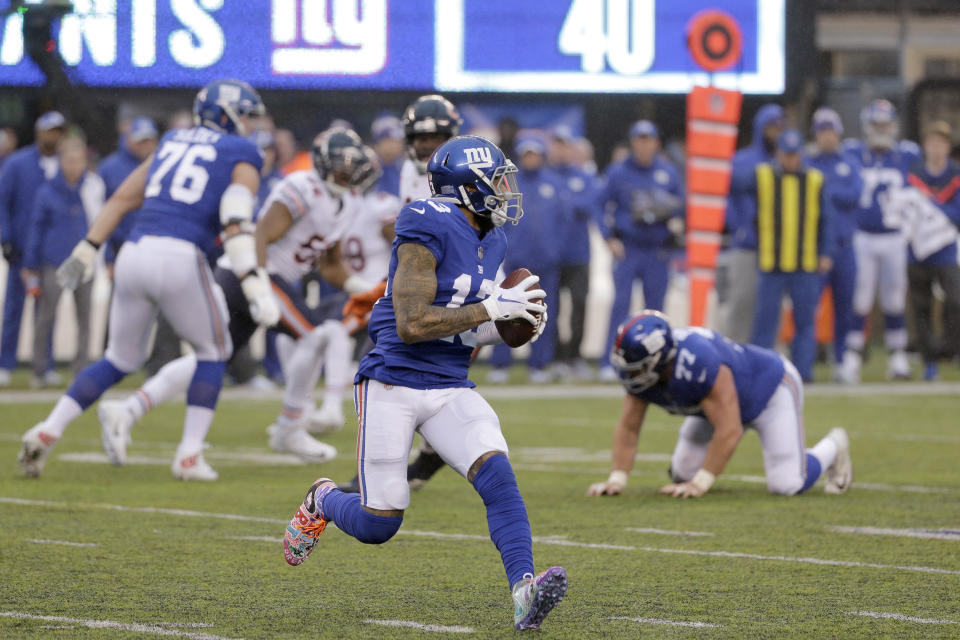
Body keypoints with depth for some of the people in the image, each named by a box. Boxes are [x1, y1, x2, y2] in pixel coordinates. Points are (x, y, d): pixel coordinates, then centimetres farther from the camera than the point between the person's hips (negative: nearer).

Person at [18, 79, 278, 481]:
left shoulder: (172, 143, 25)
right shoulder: (241, 156, 6)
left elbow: (123, 198, 21)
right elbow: (236, 223, -9)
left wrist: (88, 250, 24)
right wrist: (254, 285, -16)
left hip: (134, 253, 5)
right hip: (180, 259, -5)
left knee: (120, 359, 21)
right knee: (212, 353, 18)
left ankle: (48, 432, 7)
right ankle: (189, 457, 9)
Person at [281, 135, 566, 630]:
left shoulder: (489, 243, 11)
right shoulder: (429, 229, -16)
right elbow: (411, 324, -22)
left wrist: (508, 326, 2)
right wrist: (491, 309, -21)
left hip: (450, 390, 6)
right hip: (393, 385, -6)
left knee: (497, 475, -20)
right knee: (377, 526, 0)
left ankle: (524, 591, -30)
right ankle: (323, 501, 33)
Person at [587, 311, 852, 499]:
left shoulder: (700, 362, -45)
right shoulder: (640, 372, -23)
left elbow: (729, 430, -40)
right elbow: (628, 427, -13)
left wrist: (700, 484, -37)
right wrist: (617, 479, -25)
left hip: (770, 386, -7)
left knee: (786, 485, -14)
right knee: (682, 474, 0)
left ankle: (832, 447, 15)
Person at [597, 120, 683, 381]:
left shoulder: (668, 173, 8)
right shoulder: (617, 172, 3)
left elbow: (680, 204, 15)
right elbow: (603, 206, 5)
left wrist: (668, 211, -7)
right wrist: (610, 238, -5)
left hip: (657, 251, 2)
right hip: (626, 249, -2)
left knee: (655, 306, 4)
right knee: (621, 303, -11)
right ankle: (609, 363, -10)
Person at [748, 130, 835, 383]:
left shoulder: (814, 180, 7)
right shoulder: (762, 176, 5)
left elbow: (826, 220, 10)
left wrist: (826, 254, 2)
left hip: (806, 266, 1)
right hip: (770, 265, -1)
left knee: (805, 321, 1)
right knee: (765, 319, -2)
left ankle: (802, 369, 5)